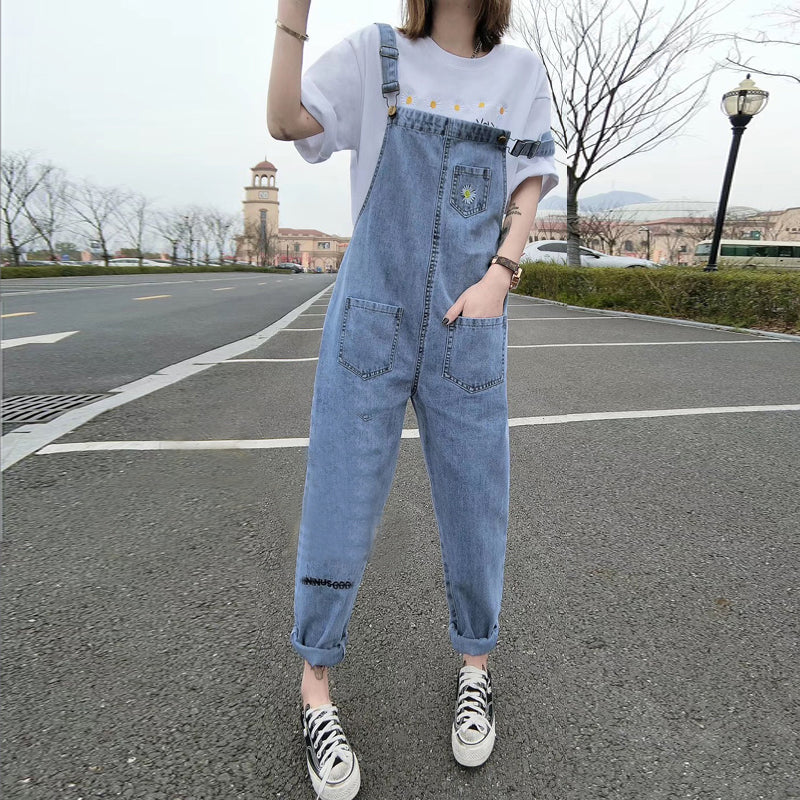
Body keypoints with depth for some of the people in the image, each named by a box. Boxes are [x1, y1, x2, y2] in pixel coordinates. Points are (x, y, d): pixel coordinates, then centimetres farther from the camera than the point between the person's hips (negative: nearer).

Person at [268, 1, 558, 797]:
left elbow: (527, 192, 12)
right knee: (341, 501, 0)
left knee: (475, 502, 6)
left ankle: (475, 665, 31)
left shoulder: (519, 73, 16)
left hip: (469, 327, 2)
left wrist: (499, 274, -3)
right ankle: (315, 687, 21)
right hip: (370, 320, -1)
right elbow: (287, 122, 0)